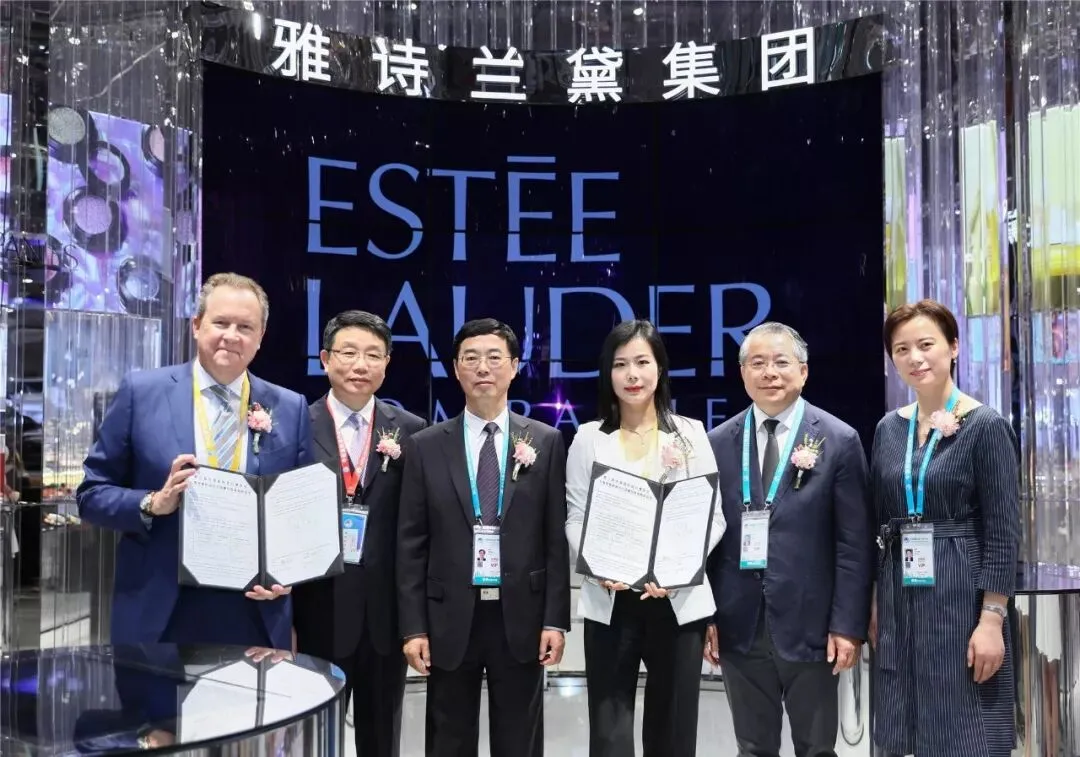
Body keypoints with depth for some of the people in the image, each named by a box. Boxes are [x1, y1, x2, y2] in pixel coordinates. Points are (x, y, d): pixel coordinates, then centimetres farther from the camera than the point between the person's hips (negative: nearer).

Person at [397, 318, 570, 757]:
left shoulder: (546, 442, 1)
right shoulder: (425, 446, 2)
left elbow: (557, 538, 1)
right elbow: (411, 544, 1)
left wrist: (555, 619, -4)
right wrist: (413, 626, -4)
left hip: (521, 617, 0)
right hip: (450, 618, 0)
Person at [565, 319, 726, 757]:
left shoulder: (690, 433, 5)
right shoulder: (589, 438, 5)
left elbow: (714, 517, 2)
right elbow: (575, 519, 3)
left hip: (678, 600, 1)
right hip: (609, 602, 0)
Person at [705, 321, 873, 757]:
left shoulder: (839, 441, -3)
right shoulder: (718, 443, 4)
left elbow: (855, 543, -4)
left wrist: (848, 625, -8)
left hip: (809, 624, -2)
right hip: (739, 626, 2)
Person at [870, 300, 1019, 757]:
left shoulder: (986, 427, -8)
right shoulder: (888, 429, 6)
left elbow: (1003, 533, -10)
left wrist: (991, 620, -15)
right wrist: (875, 604, 11)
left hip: (962, 599, -5)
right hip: (900, 602, 5)